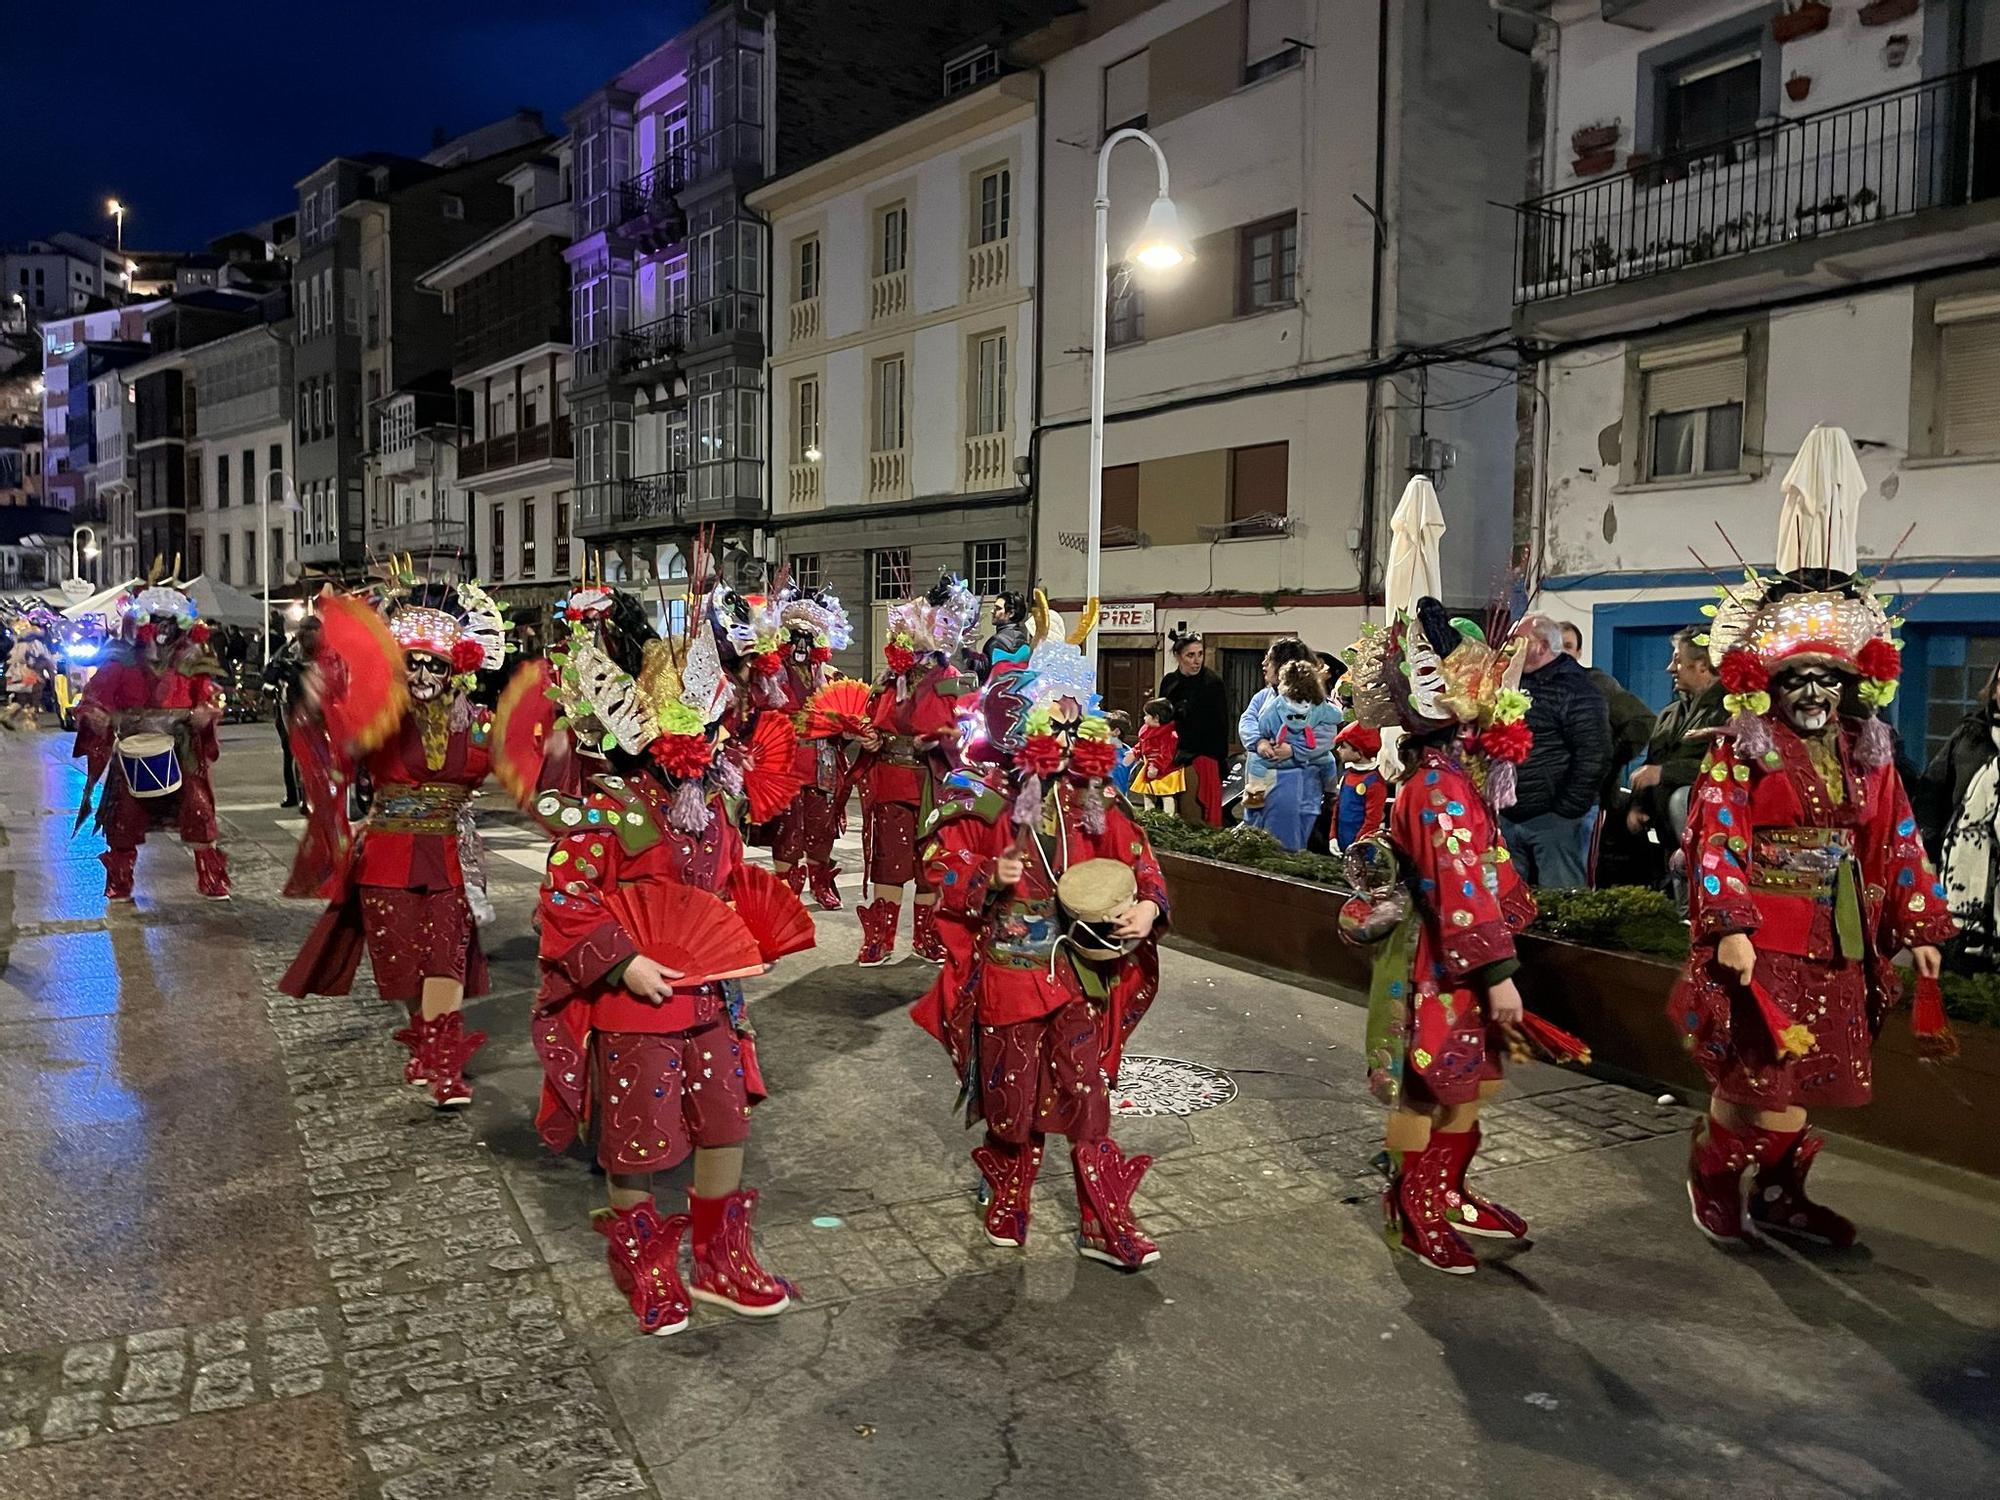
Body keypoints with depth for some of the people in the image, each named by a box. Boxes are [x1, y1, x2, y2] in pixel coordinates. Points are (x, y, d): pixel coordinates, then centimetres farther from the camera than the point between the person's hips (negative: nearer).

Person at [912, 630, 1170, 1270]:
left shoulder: (1091, 801, 2)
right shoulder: (983, 801, -7)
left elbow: (1135, 859, 7)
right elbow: (941, 866, -5)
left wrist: (1147, 906, -12)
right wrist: (989, 879, -23)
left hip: (1076, 970, 2)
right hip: (1005, 971, -2)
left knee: (1085, 1095, 0)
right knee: (1012, 1101, 10)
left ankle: (1106, 1224, 12)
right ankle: (1006, 1210, 33)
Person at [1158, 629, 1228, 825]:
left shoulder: (1213, 684, -6)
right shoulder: (1168, 682, 8)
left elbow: (1220, 728, -8)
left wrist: (1220, 762, -12)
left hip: (1201, 759, -5)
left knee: (1195, 819, -6)